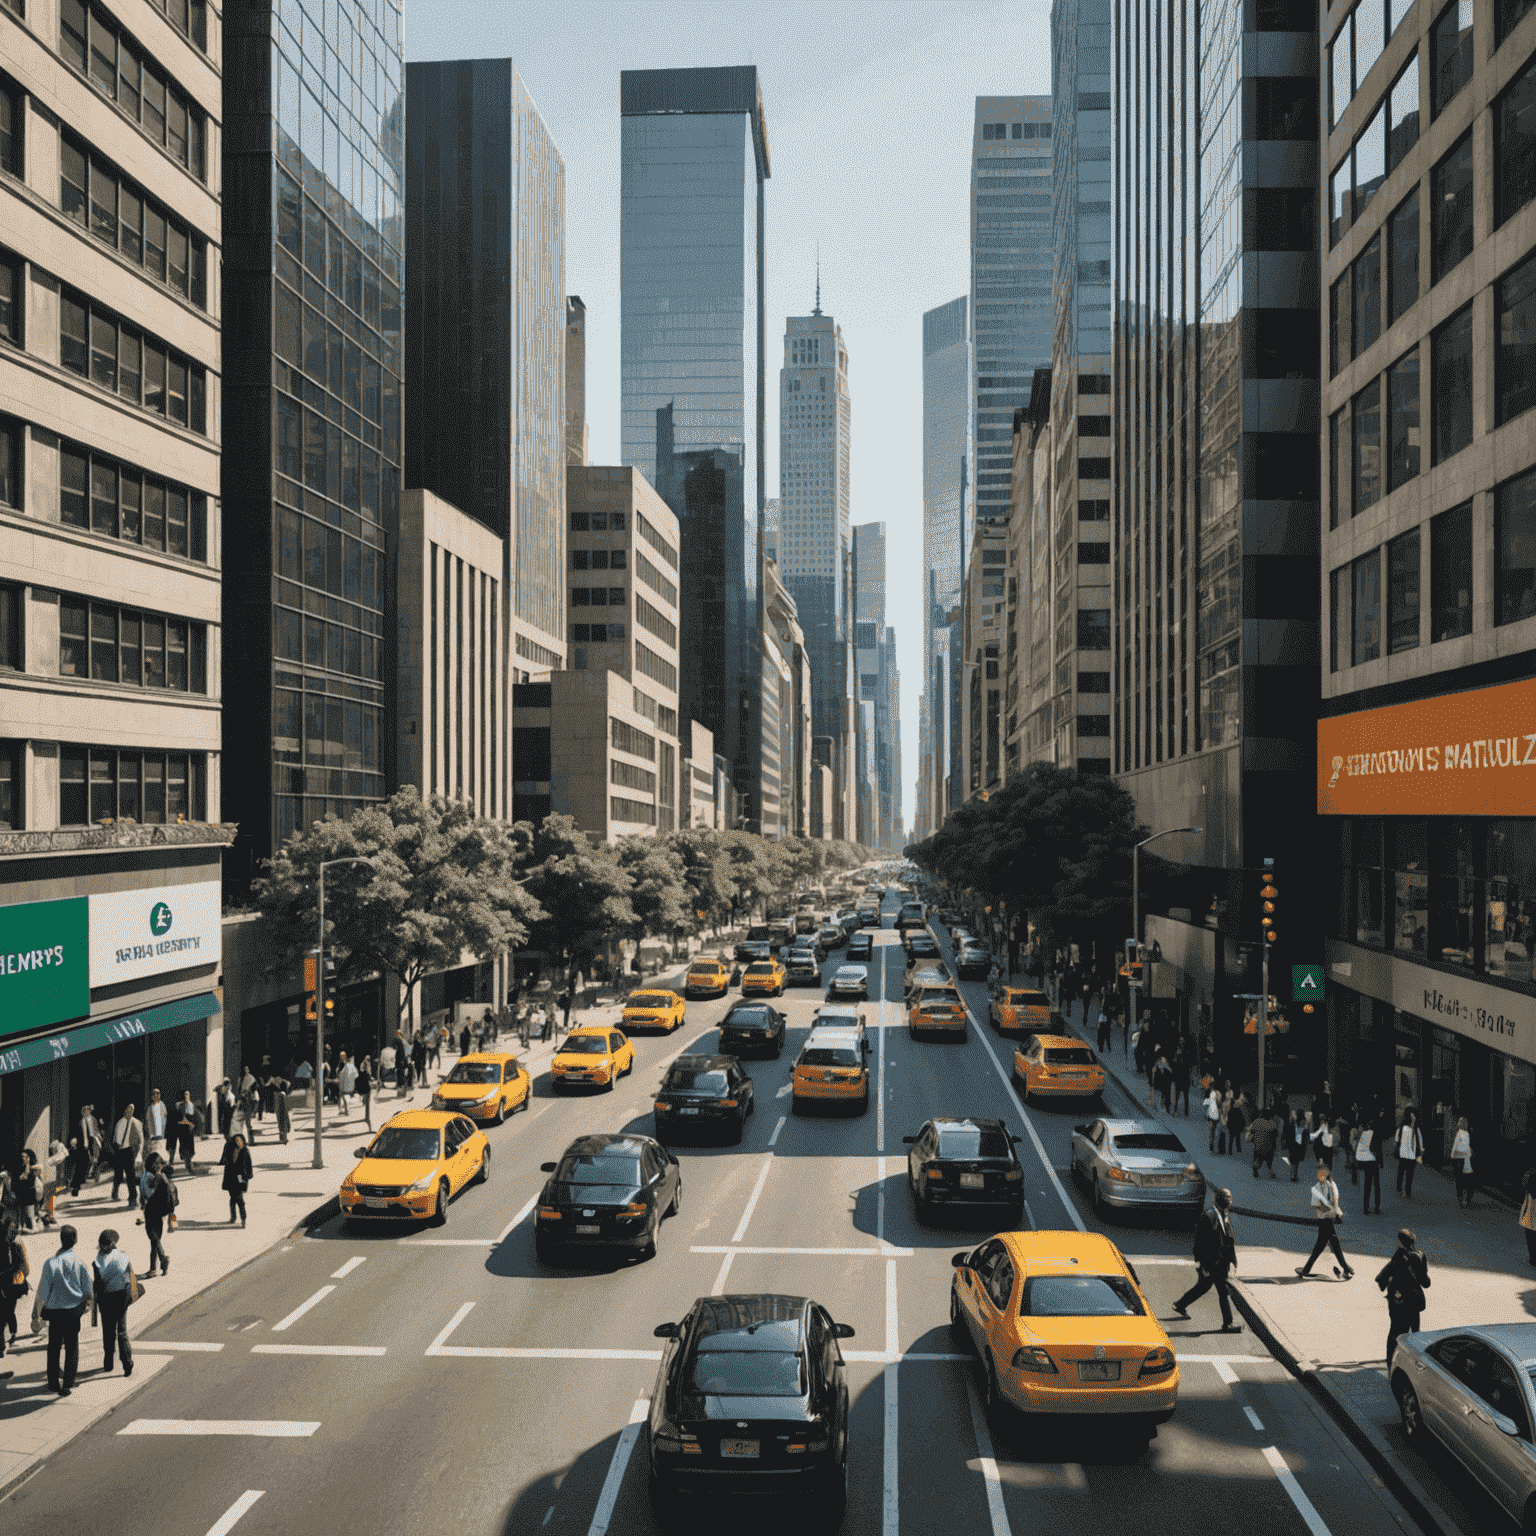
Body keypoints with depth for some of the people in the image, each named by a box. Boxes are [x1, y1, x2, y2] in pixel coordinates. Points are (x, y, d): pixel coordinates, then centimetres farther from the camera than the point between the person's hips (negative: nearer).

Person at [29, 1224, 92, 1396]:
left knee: (54, 1347, 16)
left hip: (55, 1311, 0)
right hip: (74, 1311, 0)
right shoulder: (79, 1262, -8)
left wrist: (37, 1314, 0)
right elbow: (88, 1291, -1)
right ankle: (67, 1385, 9)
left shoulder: (50, 1262, -13)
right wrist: (84, 1305, 19)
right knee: (72, 1348, 10)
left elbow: (43, 1291, -9)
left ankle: (54, 1382, 27)